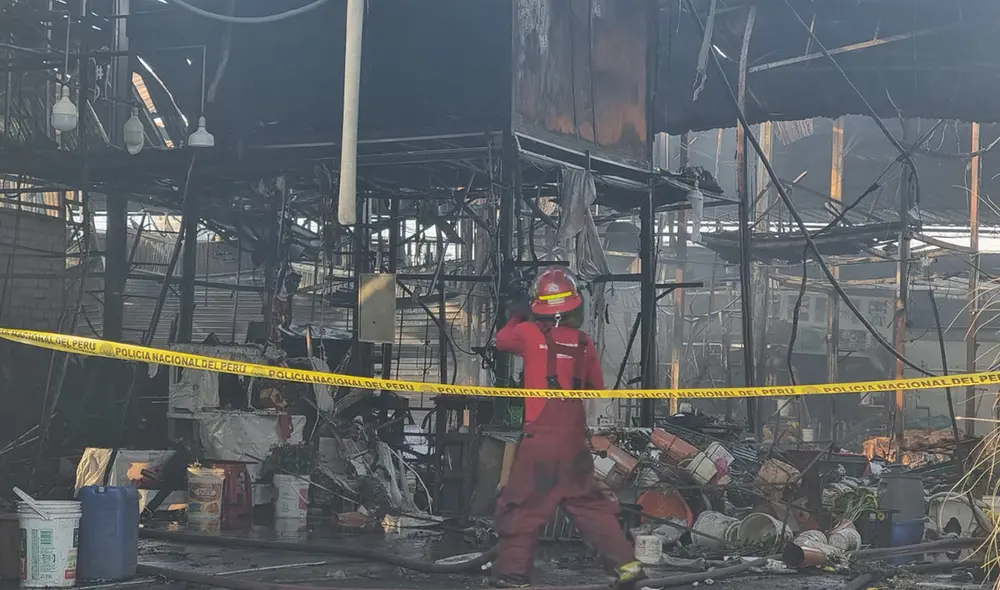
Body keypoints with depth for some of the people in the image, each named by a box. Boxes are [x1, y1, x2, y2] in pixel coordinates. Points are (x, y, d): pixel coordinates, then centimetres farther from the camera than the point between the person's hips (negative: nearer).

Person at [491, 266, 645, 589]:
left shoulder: (529, 332, -6)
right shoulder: (584, 343, 3)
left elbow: (502, 340, 15)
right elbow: (597, 387, 13)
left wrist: (516, 318, 32)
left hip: (539, 437, -4)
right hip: (574, 440, 4)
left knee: (522, 506, 4)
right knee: (588, 503, 14)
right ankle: (626, 563, 10)